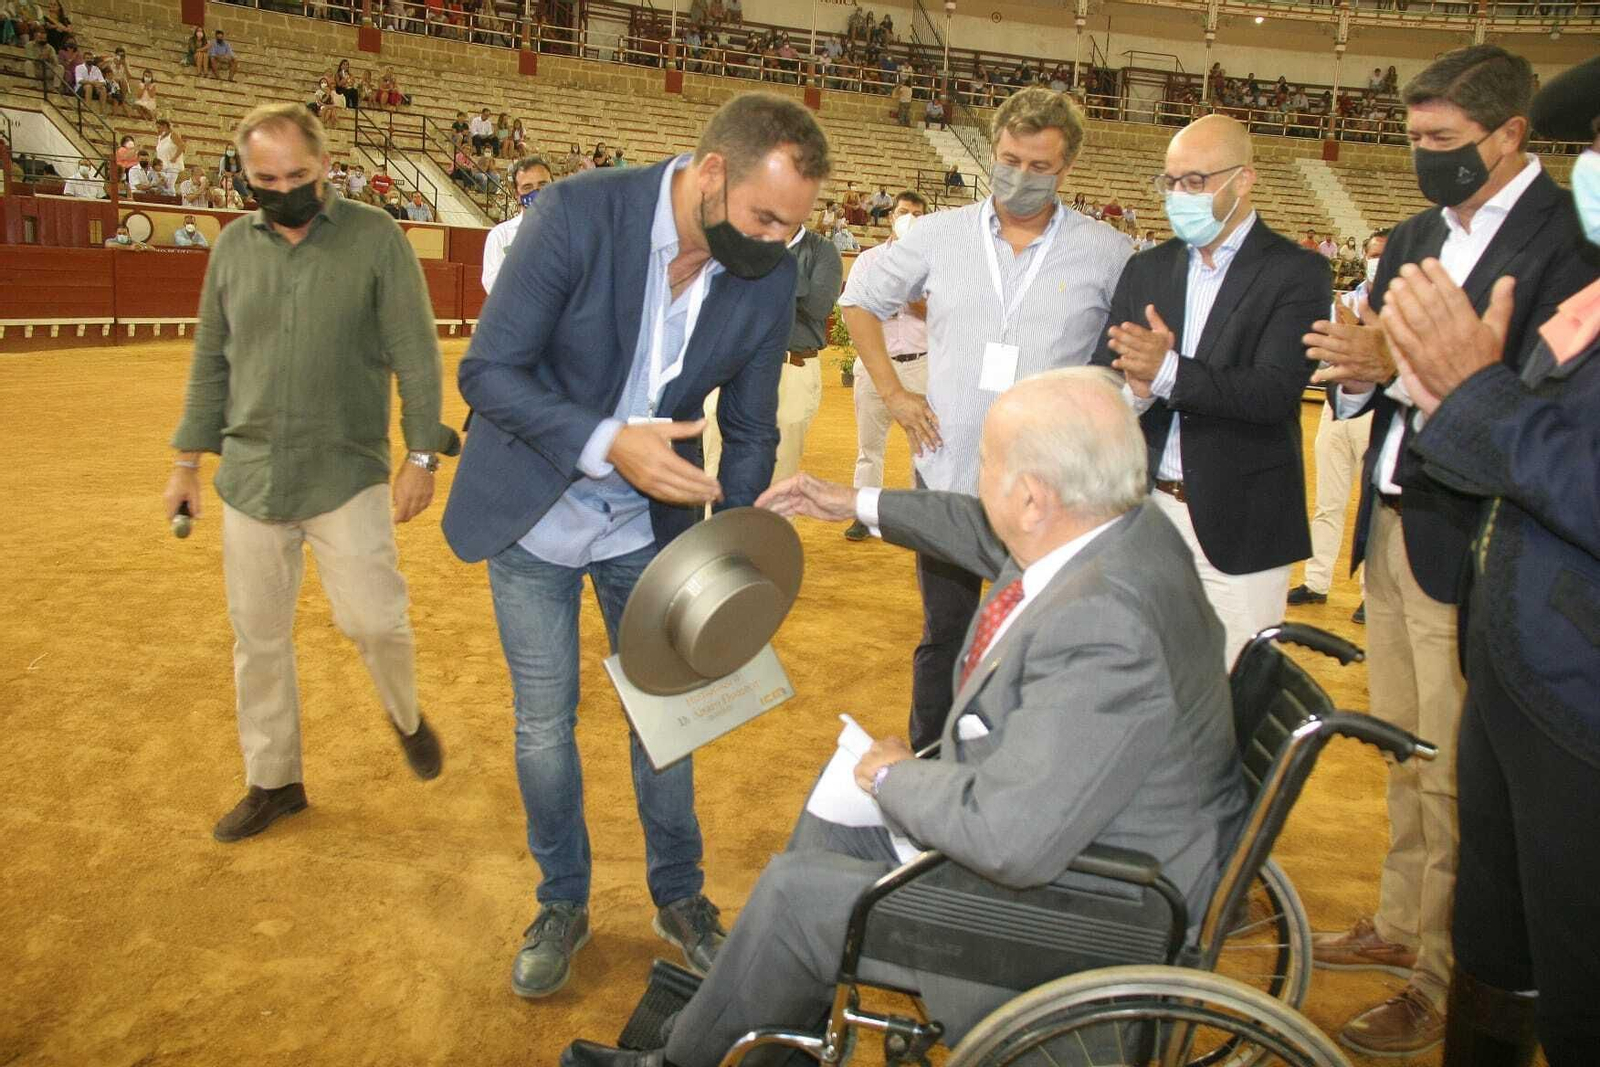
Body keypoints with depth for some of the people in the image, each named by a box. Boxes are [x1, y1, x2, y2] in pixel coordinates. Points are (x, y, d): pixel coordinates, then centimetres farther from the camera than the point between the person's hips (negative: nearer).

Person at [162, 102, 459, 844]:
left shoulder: (375, 238, -5)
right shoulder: (233, 246, 6)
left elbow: (416, 355, -6)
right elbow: (210, 360, 14)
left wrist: (422, 454, -11)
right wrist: (187, 460, 13)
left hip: (347, 473, -4)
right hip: (250, 476, 4)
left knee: (372, 619, -11)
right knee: (258, 638, 10)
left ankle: (406, 715, 23)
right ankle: (273, 782, 27)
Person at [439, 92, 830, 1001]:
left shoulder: (770, 276, -12)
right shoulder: (578, 213, -23)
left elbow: (750, 432, -2)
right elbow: (488, 372, -21)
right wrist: (609, 444, -35)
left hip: (651, 525, 3)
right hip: (535, 516, -2)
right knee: (545, 723, 8)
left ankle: (680, 896, 34)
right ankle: (563, 905, 31)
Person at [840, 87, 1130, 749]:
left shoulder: (1106, 255, -3)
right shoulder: (940, 234, 2)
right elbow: (860, 300, 13)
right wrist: (892, 392, 5)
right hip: (947, 476, 2)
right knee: (944, 638, 15)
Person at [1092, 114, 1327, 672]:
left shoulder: (1296, 273, -5)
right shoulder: (1146, 269, 9)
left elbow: (1275, 392, -18)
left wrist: (1168, 373, -31)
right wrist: (1135, 391, -20)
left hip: (1239, 525, -4)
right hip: (1147, 509, 4)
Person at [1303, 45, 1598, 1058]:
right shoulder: (1414, 238, 13)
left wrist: (1400, 363, -24)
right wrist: (1356, 373, -9)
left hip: (1465, 547, -7)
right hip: (1391, 527, 8)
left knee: (1452, 776, 1)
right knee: (1405, 753, 18)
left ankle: (1447, 978, 17)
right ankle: (1401, 923, 34)